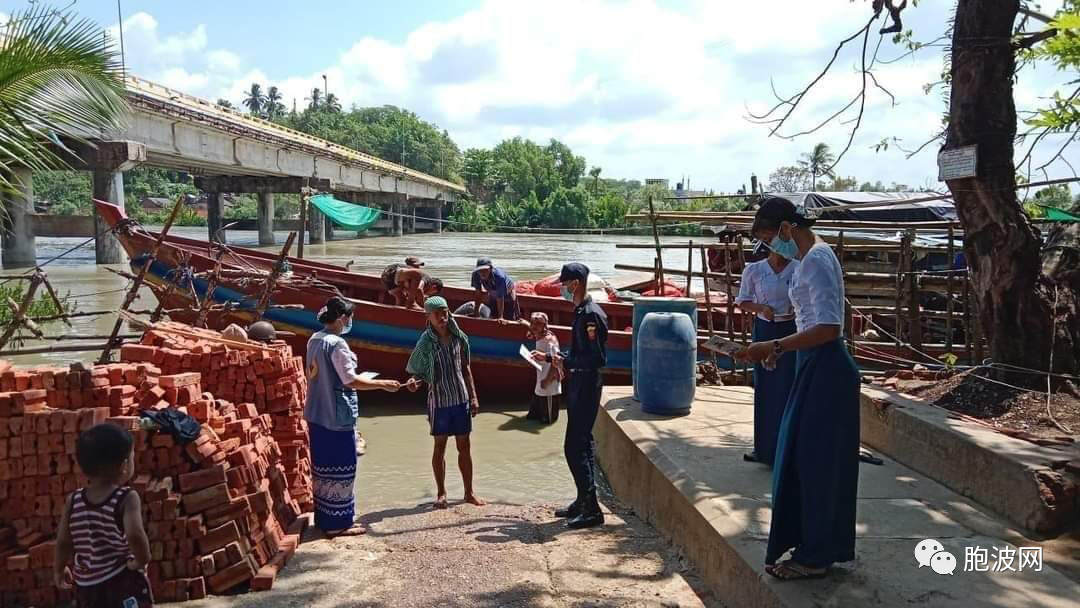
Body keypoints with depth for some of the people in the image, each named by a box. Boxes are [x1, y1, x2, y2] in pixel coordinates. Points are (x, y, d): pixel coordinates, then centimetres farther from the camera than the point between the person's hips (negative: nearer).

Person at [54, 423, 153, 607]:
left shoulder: (73, 501, -2)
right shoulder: (127, 498, -17)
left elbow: (63, 542, 2)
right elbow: (135, 535, -32)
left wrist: (59, 569, 20)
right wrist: (142, 561, -15)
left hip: (87, 587, 5)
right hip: (124, 585, -5)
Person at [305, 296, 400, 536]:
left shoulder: (314, 340, 8)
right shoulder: (337, 344, -18)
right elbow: (350, 380, -19)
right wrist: (383, 384, -12)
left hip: (316, 415, 9)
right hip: (338, 416, -9)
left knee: (323, 467, 15)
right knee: (340, 469, 0)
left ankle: (324, 517, 25)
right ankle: (338, 522, 7)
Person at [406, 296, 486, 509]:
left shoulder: (459, 337, 1)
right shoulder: (425, 342, -8)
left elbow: (465, 368, 10)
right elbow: (417, 371, -3)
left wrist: (473, 396, 9)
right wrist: (413, 382, -27)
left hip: (461, 398, 3)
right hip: (439, 400, -3)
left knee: (464, 446, 9)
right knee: (440, 446, 7)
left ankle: (469, 492, 21)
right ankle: (441, 493, 21)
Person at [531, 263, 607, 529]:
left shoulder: (591, 314, -18)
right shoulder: (581, 312, 14)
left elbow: (597, 358, -23)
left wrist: (565, 362, -17)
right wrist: (549, 357, 20)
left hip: (587, 387, -11)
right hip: (579, 386, 11)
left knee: (575, 447, -9)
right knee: (582, 445, 16)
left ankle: (591, 509, -4)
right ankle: (584, 502, 26)